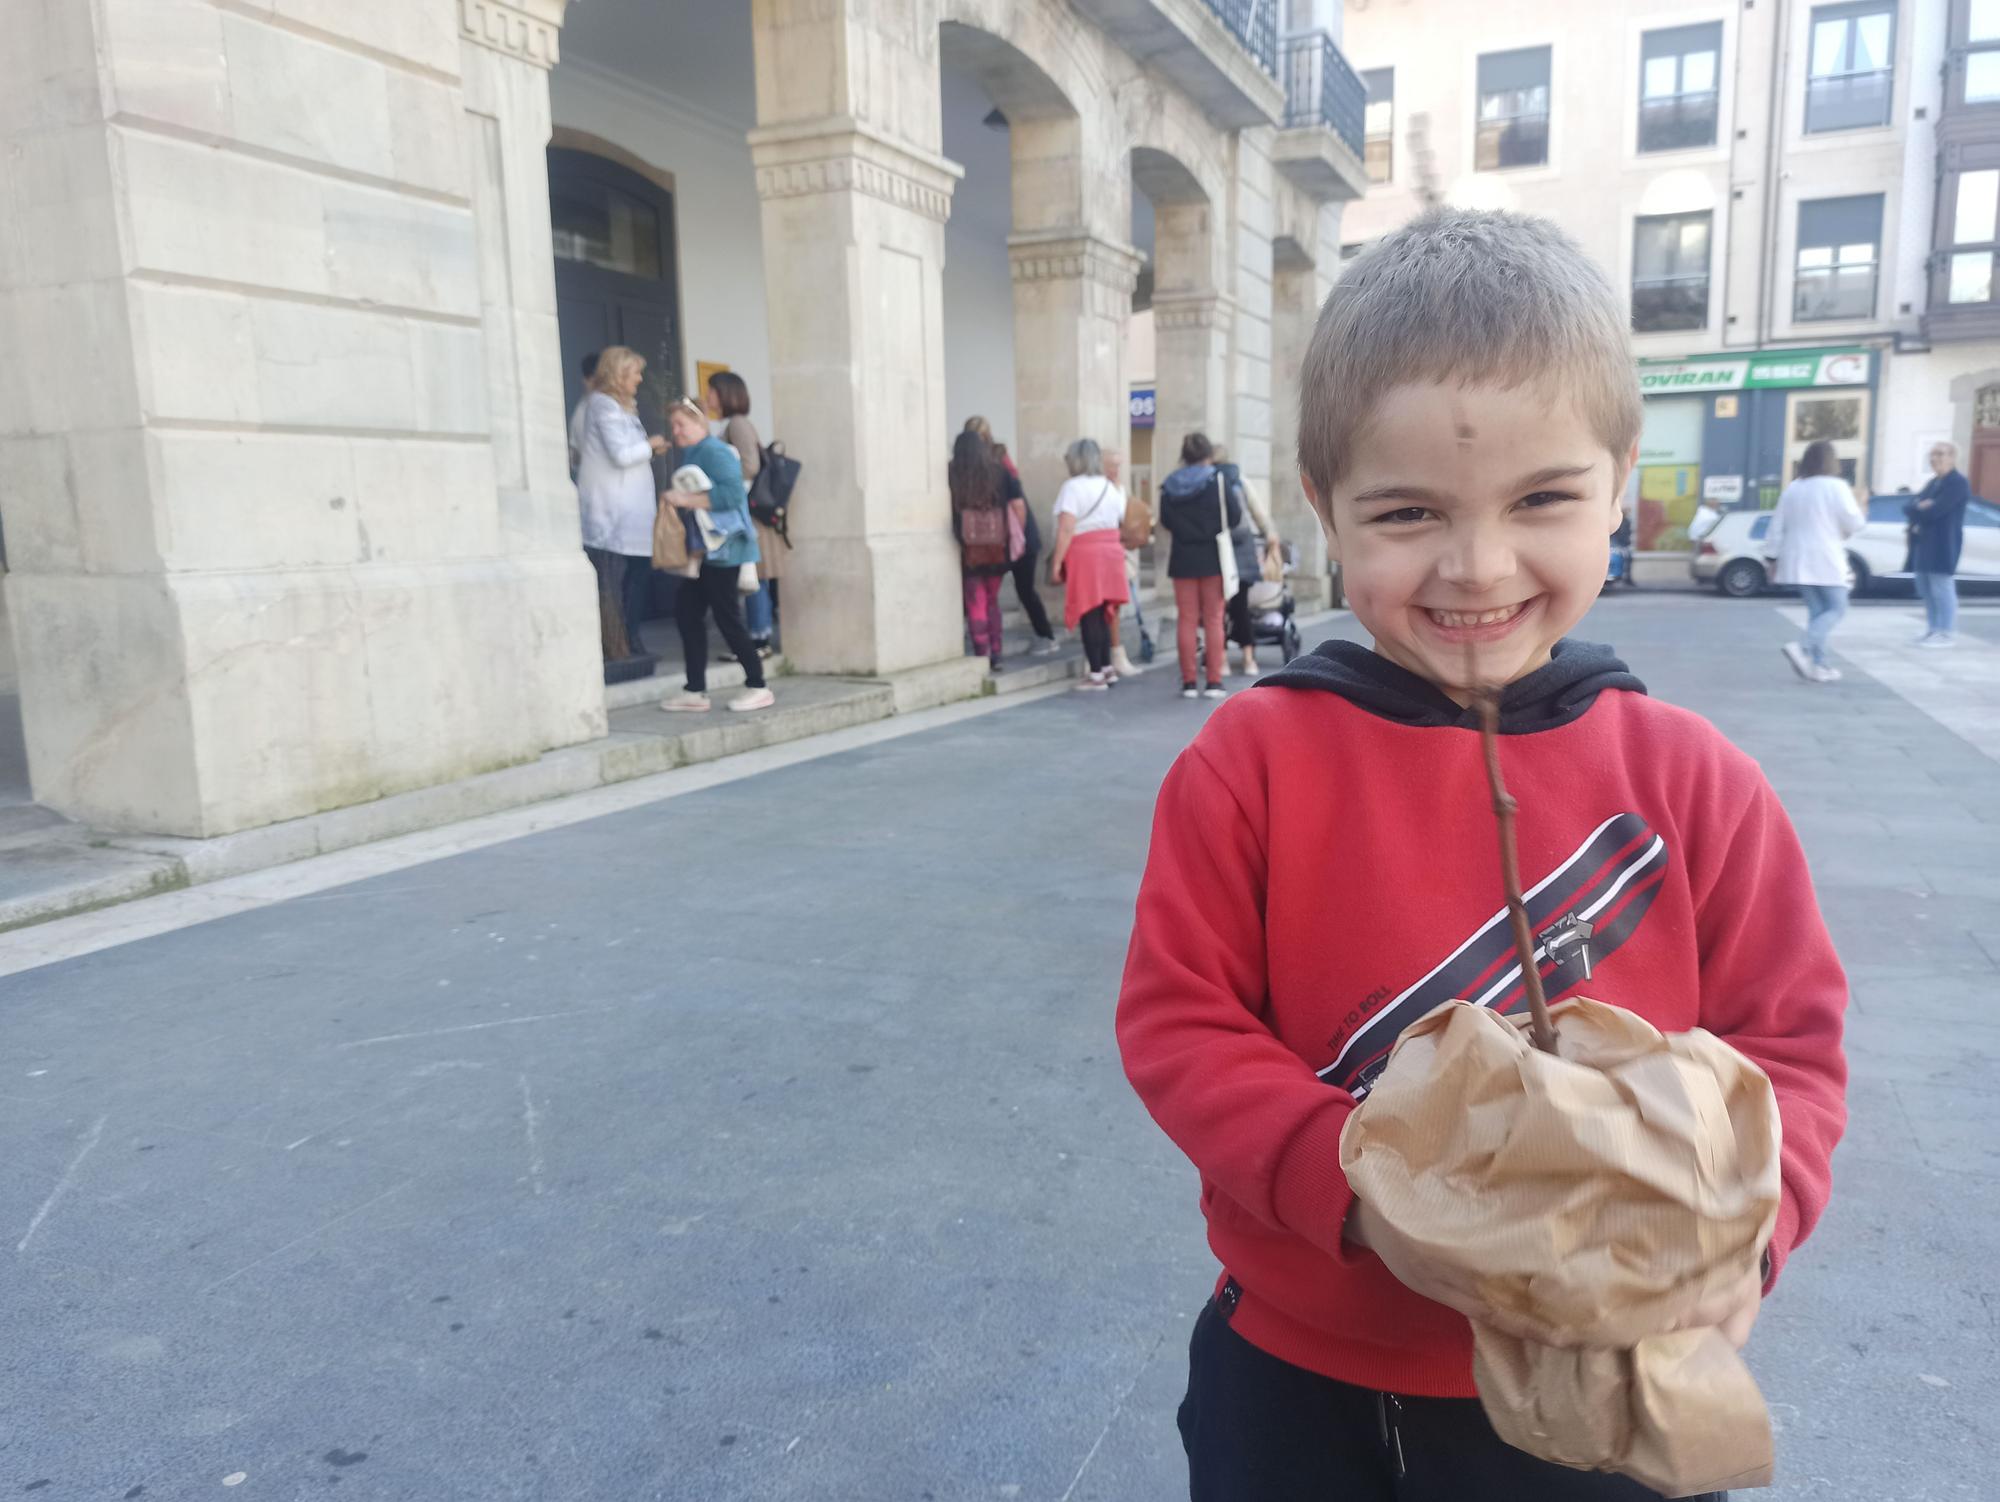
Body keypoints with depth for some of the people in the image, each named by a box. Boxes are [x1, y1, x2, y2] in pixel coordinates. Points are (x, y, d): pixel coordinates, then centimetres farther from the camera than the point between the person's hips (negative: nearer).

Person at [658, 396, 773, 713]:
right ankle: (695, 691, 13)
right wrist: (674, 501, 6)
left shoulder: (714, 452, -12)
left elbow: (732, 493, -24)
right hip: (703, 550, 10)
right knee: (686, 612, 7)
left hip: (723, 549, -10)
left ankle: (758, 687, 7)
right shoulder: (688, 455, 17)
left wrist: (687, 499, -21)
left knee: (727, 618, -4)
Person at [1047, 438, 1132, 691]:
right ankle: (1107, 669, 17)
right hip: (1111, 551, 6)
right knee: (1102, 615, 14)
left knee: (1089, 616, -2)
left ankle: (1096, 674, 0)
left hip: (1084, 555, -6)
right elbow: (1120, 520, 11)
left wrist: (1056, 563, -13)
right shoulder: (1111, 487, 12)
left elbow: (1066, 530, -15)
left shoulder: (1073, 486, -8)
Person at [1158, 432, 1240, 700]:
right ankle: (1214, 682, 3)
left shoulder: (1169, 486, 0)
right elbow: (1234, 518, -6)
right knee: (1213, 620, 4)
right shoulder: (1217, 480, -8)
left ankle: (1189, 682, 7)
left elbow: (1165, 522, 6)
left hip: (1182, 558, 2)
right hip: (1212, 556, -2)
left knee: (1186, 620, 7)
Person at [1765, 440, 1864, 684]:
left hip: (1797, 562, 6)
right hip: (1825, 561, -6)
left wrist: (1774, 558, 14)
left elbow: (1777, 528, 9)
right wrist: (1859, 507, 14)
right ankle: (1803, 647, -20)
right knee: (1836, 609, 3)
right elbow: (1853, 524, -7)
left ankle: (1819, 665, 7)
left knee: (1816, 611, 12)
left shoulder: (1792, 489, 9)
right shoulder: (1836, 487, -8)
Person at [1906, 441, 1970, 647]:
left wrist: (1916, 510, -2)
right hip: (1924, 543, 9)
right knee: (1926, 590, 11)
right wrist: (1919, 508, -11)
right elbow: (1908, 506, 10)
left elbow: (1935, 511, -19)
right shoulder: (1932, 483, 19)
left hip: (1942, 546, -9)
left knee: (1942, 589, -7)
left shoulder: (1958, 483, -10)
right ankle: (1933, 630, 19)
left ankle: (1947, 634, -3)